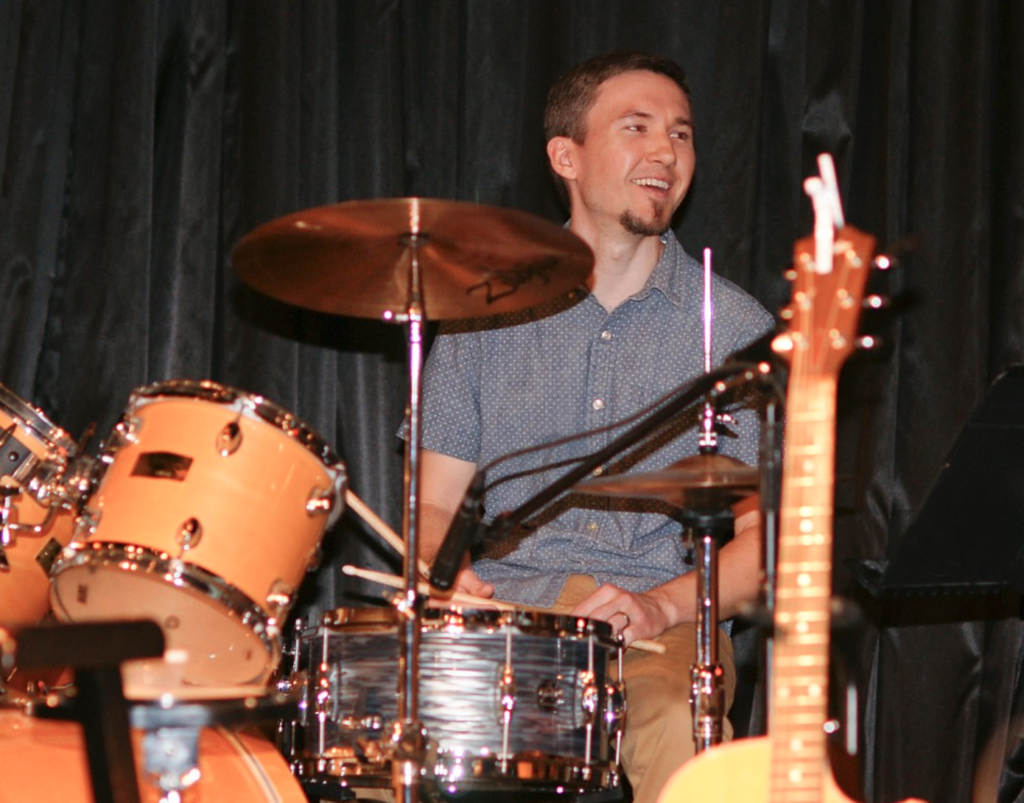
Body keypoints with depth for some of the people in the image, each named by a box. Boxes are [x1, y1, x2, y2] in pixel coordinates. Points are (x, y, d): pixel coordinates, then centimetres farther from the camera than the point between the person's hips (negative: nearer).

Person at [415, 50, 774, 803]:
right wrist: (447, 575, -11)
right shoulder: (484, 313, 11)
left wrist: (664, 605, -15)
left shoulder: (735, 329, 8)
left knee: (682, 736, -35)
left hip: (665, 631, -1)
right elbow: (435, 505, 12)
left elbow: (766, 533, 3)